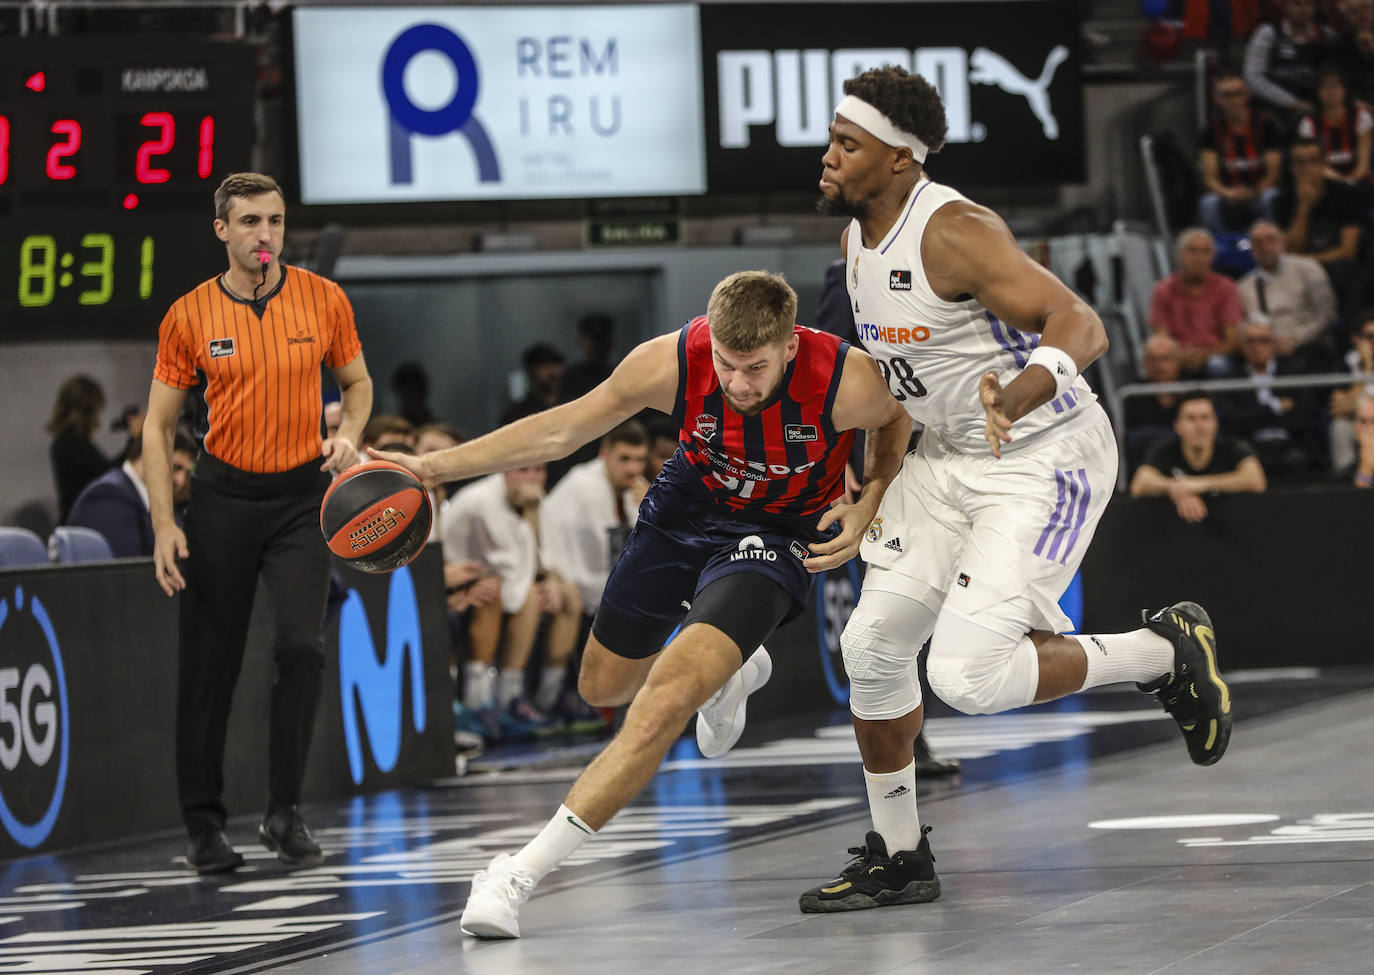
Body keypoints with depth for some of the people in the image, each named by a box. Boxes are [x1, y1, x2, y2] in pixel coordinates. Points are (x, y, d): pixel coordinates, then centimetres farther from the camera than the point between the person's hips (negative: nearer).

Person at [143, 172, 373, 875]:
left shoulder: (324, 300, -1)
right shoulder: (189, 316, -3)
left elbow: (356, 381, 15)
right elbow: (158, 425, 2)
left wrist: (348, 435, -7)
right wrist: (164, 524, -6)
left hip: (301, 494, 0)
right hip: (223, 494, 0)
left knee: (301, 644, -16)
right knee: (209, 663, 1)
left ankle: (283, 811, -3)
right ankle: (202, 823, 12)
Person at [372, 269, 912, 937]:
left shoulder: (846, 382, -31)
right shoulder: (671, 362, -27)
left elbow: (896, 420, -4)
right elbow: (561, 431, -13)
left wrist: (866, 508, -18)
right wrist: (433, 467, -17)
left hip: (776, 535, -4)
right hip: (687, 506, 4)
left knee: (662, 705, -23)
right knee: (603, 686, 21)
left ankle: (519, 875, -20)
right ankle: (725, 671, 53)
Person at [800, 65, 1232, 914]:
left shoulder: (956, 232, -24)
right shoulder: (857, 235, 4)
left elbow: (1082, 327, -32)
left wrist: (1016, 396, -50)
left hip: (1044, 460, -9)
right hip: (950, 459, 9)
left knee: (968, 677, -19)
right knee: (872, 644, 5)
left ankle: (1167, 652, 3)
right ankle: (898, 859, 21)